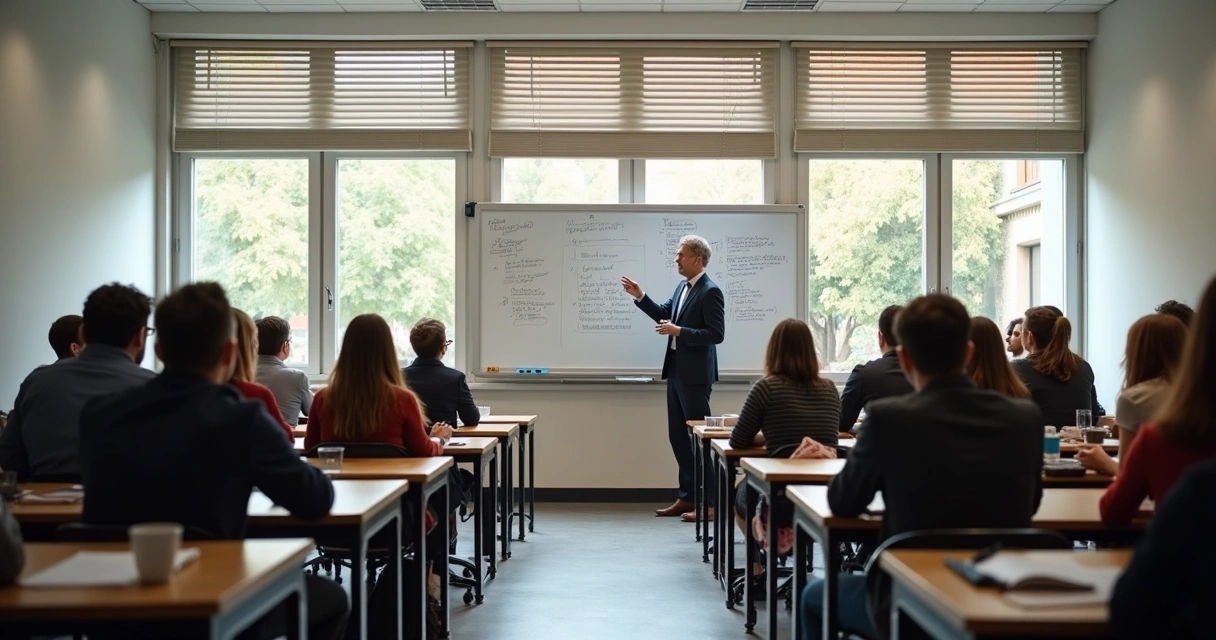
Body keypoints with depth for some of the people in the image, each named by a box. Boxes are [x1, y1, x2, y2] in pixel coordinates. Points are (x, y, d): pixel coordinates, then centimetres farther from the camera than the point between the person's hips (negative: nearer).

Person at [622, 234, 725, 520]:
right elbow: (665, 314, 16)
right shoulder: (682, 287, 12)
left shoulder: (710, 292, -15)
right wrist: (640, 297, 6)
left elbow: (716, 334, -20)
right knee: (678, 436, 12)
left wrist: (679, 331, -23)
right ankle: (686, 497, 21)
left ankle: (708, 502, 3)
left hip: (695, 375, -9)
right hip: (676, 372, 9)